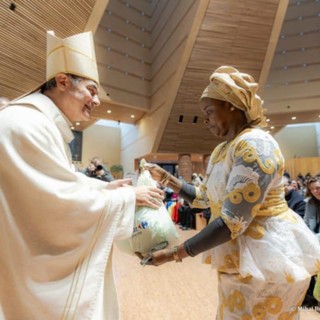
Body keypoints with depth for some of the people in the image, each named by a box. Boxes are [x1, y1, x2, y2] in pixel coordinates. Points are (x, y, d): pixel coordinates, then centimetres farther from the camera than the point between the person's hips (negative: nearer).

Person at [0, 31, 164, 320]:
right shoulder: (26, 125, -23)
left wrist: (105, 187, 4)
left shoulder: (45, 126, 11)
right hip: (36, 272, -10)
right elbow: (65, 203, -26)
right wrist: (128, 196, -15)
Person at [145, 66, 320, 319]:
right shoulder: (222, 150, 6)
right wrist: (167, 179, 3)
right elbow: (205, 197, 11)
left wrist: (174, 254, -23)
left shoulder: (255, 144, -23)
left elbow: (232, 221, -28)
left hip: (267, 255, -9)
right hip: (242, 255, 9)